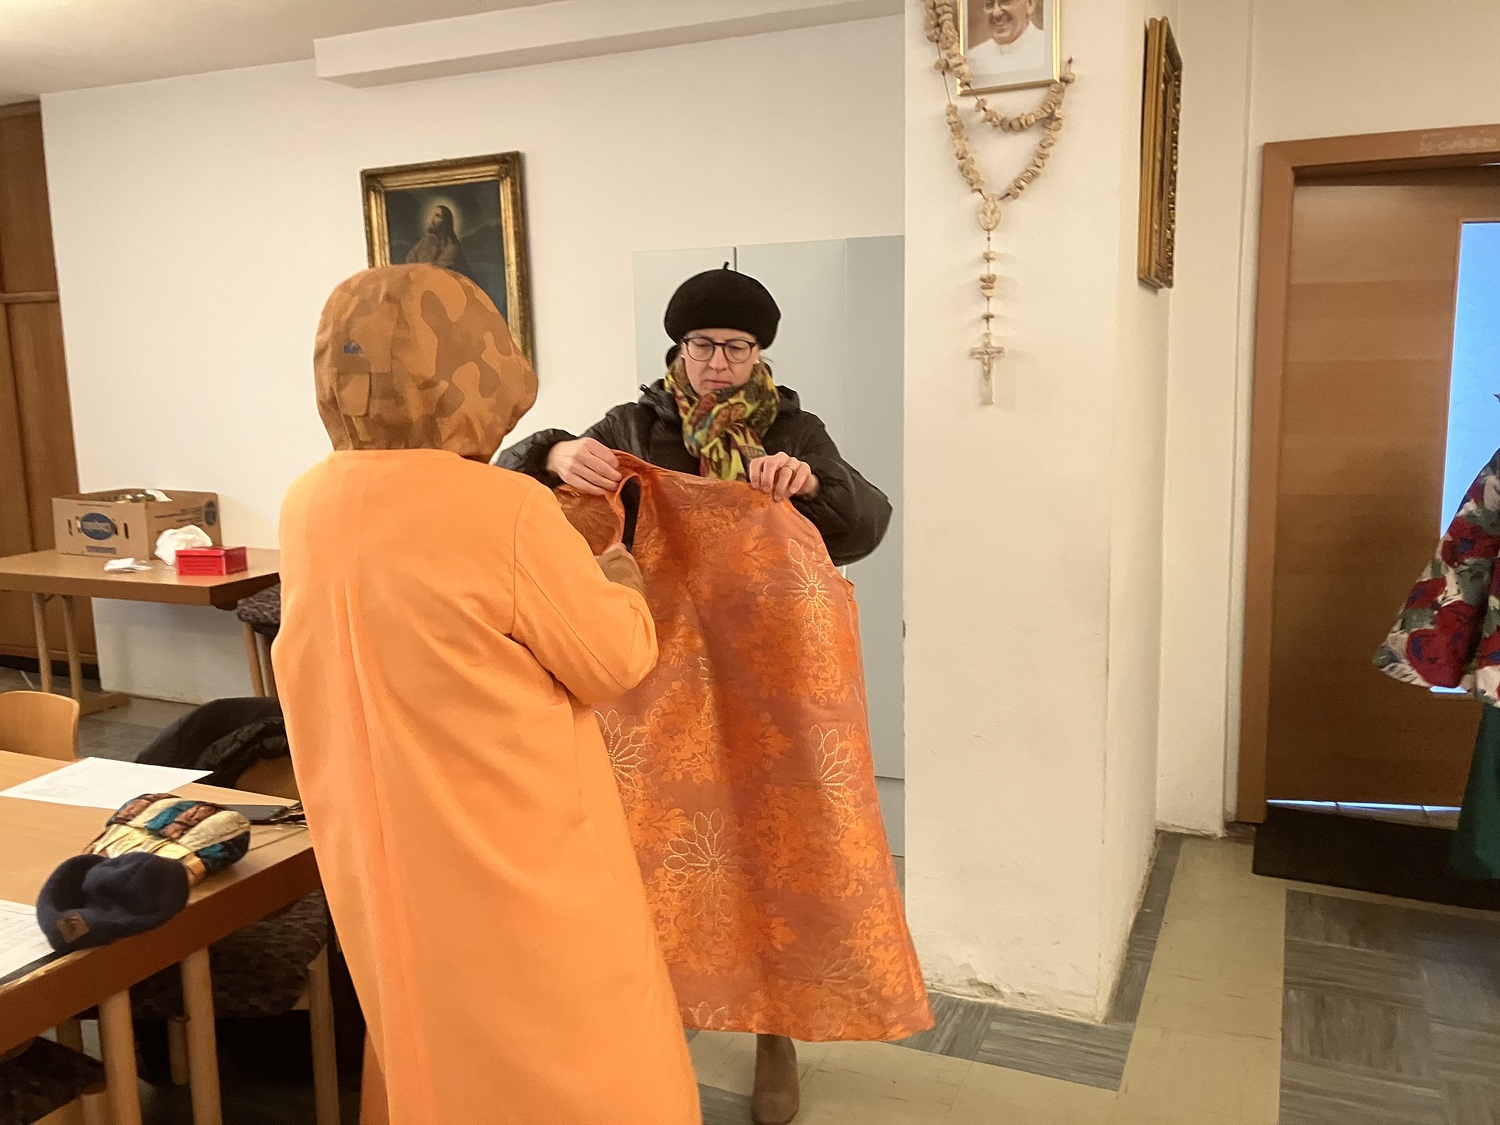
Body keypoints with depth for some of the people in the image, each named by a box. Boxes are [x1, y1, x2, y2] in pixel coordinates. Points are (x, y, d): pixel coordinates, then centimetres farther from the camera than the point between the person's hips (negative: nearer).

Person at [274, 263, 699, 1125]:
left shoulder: (310, 506, -3)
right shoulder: (505, 511, -24)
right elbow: (616, 660, -13)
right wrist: (620, 577, 5)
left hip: (385, 860, 7)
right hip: (517, 860, -6)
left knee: (435, 1043, 25)